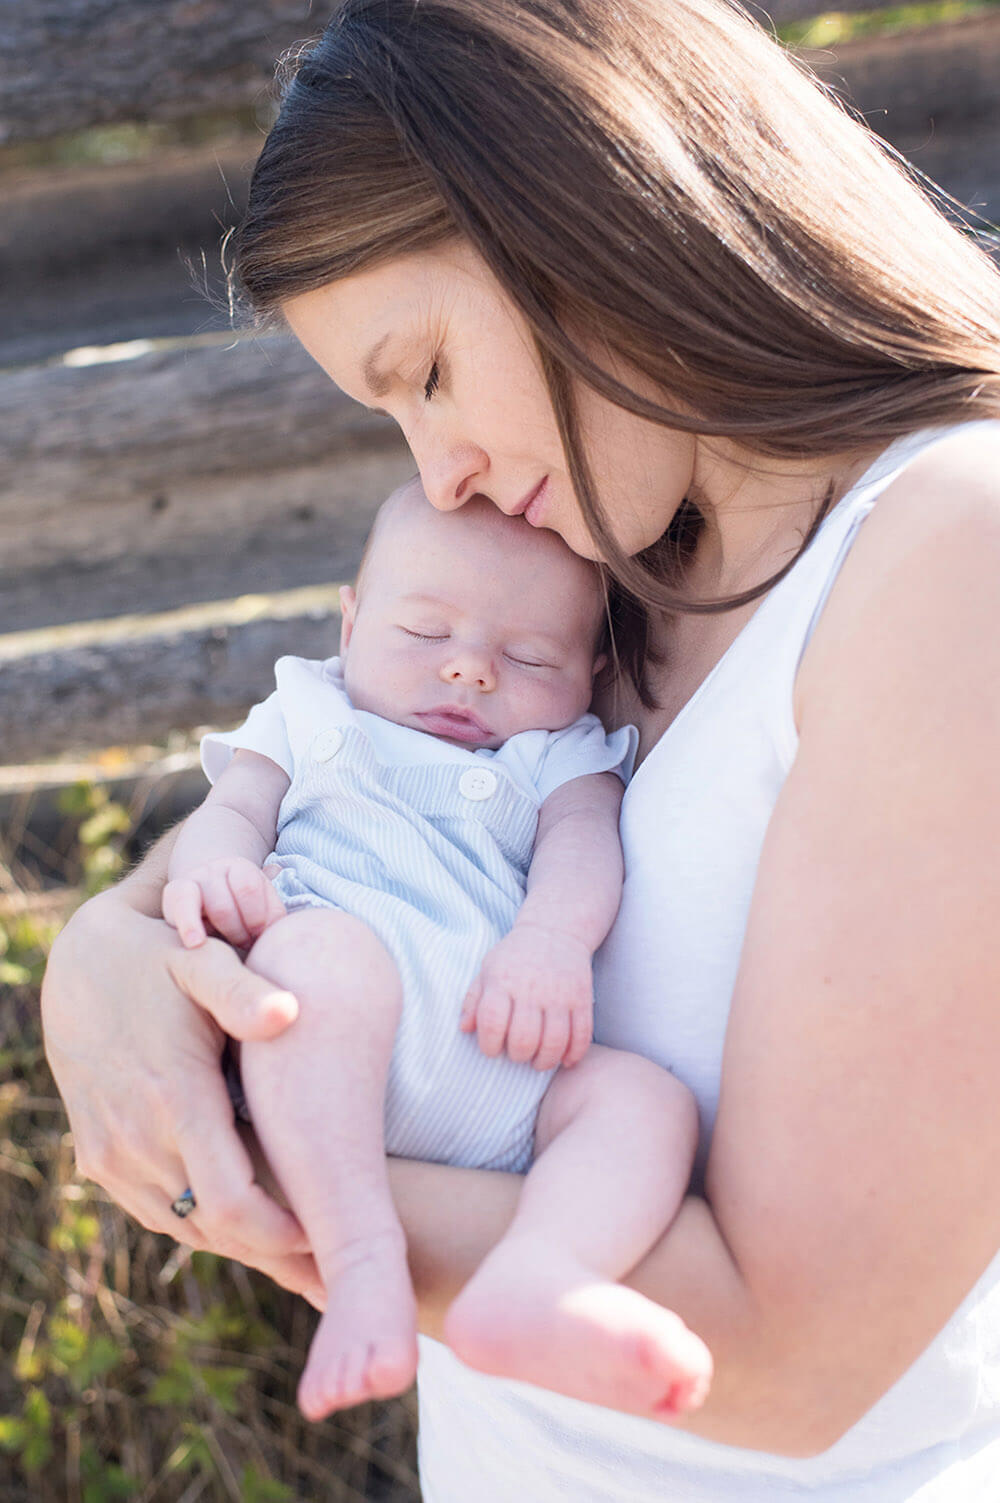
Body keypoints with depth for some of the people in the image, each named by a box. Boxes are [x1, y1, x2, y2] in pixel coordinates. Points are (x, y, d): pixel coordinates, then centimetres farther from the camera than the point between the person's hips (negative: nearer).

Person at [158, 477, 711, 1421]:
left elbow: (583, 839, 7)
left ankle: (531, 1279, -49)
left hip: (514, 1073, 3)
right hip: (324, 1048, -2)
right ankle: (364, 1262, -42)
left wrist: (555, 935, -18)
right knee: (319, 951, -34)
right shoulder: (307, 723, 29)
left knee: (648, 1098, -24)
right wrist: (210, 865, -14)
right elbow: (232, 809, 14)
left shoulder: (562, 758, 27)